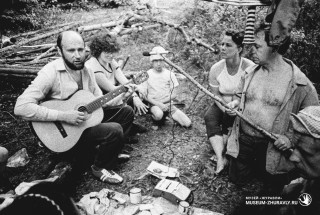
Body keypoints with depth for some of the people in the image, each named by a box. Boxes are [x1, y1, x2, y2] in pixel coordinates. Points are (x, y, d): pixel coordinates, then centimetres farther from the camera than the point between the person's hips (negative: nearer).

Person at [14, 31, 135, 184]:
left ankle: (101, 147, 16)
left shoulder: (86, 71, 4)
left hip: (88, 119, 8)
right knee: (115, 130, -25)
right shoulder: (51, 73, -20)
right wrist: (63, 116, -31)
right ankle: (100, 168, 2)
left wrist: (120, 96, -6)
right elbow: (21, 107, -28)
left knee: (126, 112, 6)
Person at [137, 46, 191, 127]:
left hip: (168, 103, 2)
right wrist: (158, 104, -17)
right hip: (154, 104, -2)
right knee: (158, 115, -38)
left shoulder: (170, 74, 4)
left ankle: (169, 114, 11)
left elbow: (174, 94, 2)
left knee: (188, 123, -13)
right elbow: (144, 95, -6)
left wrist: (161, 102, -12)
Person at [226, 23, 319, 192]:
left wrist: (290, 137, -18)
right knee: (236, 178, 18)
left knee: (273, 188, 16)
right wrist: (235, 104, -8)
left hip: (274, 146, -3)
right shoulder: (250, 73, -3)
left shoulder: (299, 82, -17)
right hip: (243, 140, 4)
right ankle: (255, 165, 45)